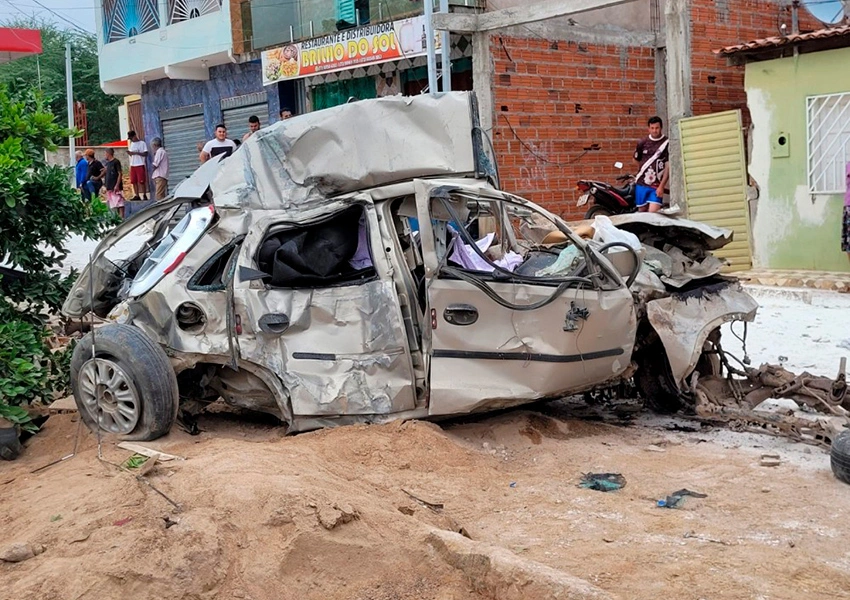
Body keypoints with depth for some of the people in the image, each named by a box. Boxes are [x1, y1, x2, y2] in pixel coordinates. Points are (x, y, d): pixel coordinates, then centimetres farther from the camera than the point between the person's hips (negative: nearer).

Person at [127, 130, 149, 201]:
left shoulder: (142, 143, -3)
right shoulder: (131, 144, 18)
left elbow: (145, 154, -8)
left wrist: (136, 153, -17)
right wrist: (129, 153, -1)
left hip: (140, 165, -6)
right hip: (132, 165, 6)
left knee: (142, 181, -7)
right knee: (134, 181, 3)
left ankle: (144, 195, -2)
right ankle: (137, 195, 8)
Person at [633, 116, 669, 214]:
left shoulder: (667, 143, -6)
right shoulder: (643, 143, 5)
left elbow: (668, 166, -7)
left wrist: (661, 186, -11)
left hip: (657, 185, -3)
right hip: (641, 183, 4)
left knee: (653, 213, -15)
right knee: (642, 212, 9)